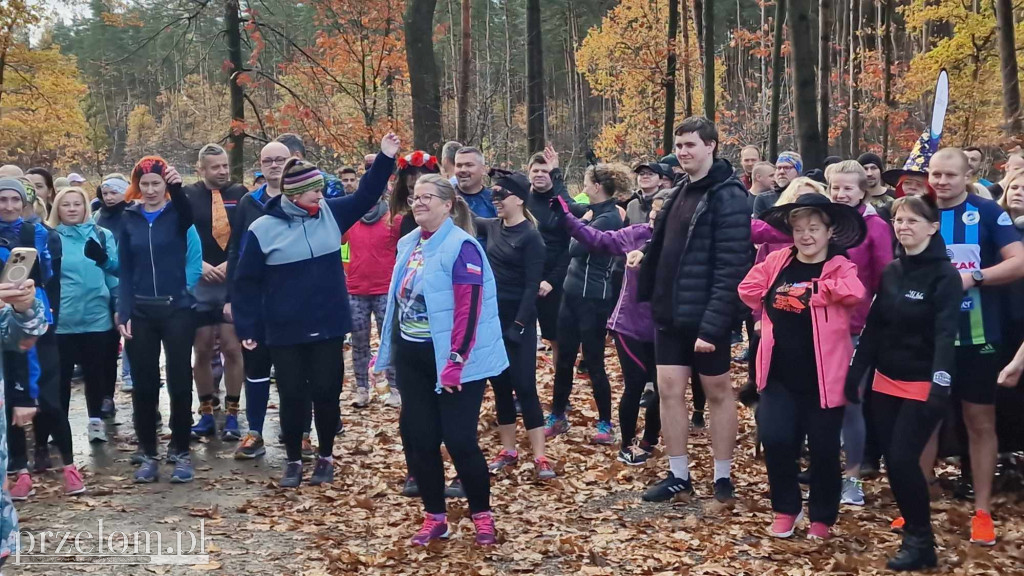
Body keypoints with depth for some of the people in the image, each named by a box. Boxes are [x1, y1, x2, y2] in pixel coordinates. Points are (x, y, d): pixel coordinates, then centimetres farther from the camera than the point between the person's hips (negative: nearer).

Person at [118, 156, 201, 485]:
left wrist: (178, 188, -48)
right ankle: (149, 454, 15)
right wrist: (124, 313, -4)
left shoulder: (176, 214, -1)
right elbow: (125, 270, 6)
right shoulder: (130, 219, 7)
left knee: (179, 381, 1)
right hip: (141, 313, 2)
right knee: (144, 385, 5)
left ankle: (181, 452, 12)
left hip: (177, 309, -2)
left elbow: (188, 215, -27)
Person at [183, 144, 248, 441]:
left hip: (235, 282, -1)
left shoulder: (240, 194, 2)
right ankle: (206, 414, 18)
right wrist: (199, 264, -13)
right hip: (198, 283, 1)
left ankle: (232, 416, 9)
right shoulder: (187, 196, 1)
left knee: (232, 349, -2)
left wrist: (231, 264, -13)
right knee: (202, 351, 6)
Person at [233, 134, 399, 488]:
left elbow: (365, 196, 11)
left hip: (328, 327, 2)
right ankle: (293, 460, 24)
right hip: (285, 332, -2)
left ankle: (326, 457, 26)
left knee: (326, 392, 7)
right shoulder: (263, 229, -8)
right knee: (292, 396, 6)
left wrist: (385, 158, 1)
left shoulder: (331, 214, 1)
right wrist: (246, 329, -5)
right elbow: (247, 283, -4)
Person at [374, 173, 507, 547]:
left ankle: (482, 515, 16)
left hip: (449, 360, -8)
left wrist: (454, 363, -22)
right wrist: (388, 351, 16)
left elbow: (468, 311, -19)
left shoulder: (461, 247, -15)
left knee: (459, 439, -3)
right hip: (411, 358, 8)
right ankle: (434, 517, 22)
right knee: (417, 437, 9)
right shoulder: (408, 244, 10)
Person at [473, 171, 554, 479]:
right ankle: (508, 451, 21)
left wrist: (519, 325, -18)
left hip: (518, 320, -6)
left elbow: (532, 285, -14)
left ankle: (540, 458, 0)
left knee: (524, 387, -5)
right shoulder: (492, 227, 6)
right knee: (499, 385, 11)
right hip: (492, 317, 6)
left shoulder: (530, 237, -12)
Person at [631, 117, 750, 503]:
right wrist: (646, 256, -1)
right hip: (670, 313, 7)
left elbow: (731, 269, -20)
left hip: (705, 317, -7)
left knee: (718, 392, 7)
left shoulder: (728, 197, -15)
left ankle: (722, 478, 19)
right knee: (669, 390, 7)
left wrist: (712, 325, -25)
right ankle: (679, 476, 19)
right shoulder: (681, 192, 11)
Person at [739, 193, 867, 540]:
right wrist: (775, 317, 8)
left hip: (822, 377, -3)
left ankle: (822, 517, 26)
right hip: (779, 374, 3)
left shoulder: (840, 267, -6)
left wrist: (815, 289, -17)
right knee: (775, 440, -3)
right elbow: (749, 290, 13)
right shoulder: (777, 262, 4)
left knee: (824, 449, 6)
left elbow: (854, 293, -26)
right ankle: (786, 509, 20)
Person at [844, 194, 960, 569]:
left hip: (922, 386, -6)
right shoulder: (890, 271, 8)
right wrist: (855, 375, 6)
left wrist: (940, 387, -28)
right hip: (885, 382, 6)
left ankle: (921, 543, 5)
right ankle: (913, 527, 22)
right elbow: (873, 327, 9)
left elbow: (945, 335, -18)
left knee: (903, 460, -9)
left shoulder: (945, 275, -9)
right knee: (891, 460, 7)